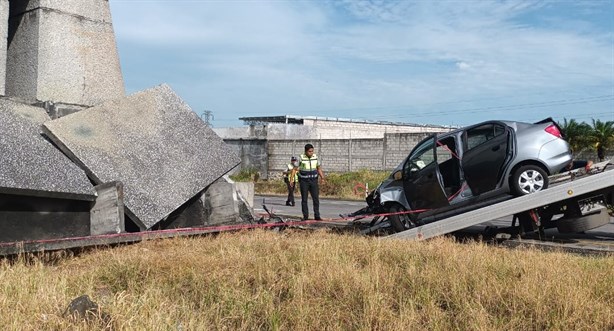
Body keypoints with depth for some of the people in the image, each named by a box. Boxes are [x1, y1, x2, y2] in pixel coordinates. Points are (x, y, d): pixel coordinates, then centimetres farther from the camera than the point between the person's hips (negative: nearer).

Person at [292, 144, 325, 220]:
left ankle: (317, 216, 1)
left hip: (313, 181, 2)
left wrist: (322, 178, -2)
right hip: (303, 181, -2)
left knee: (316, 198, -5)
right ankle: (305, 216, 9)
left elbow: (319, 168, 10)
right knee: (304, 199, 2)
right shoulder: (301, 158, -10)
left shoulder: (315, 157, 1)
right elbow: (295, 169, -8)